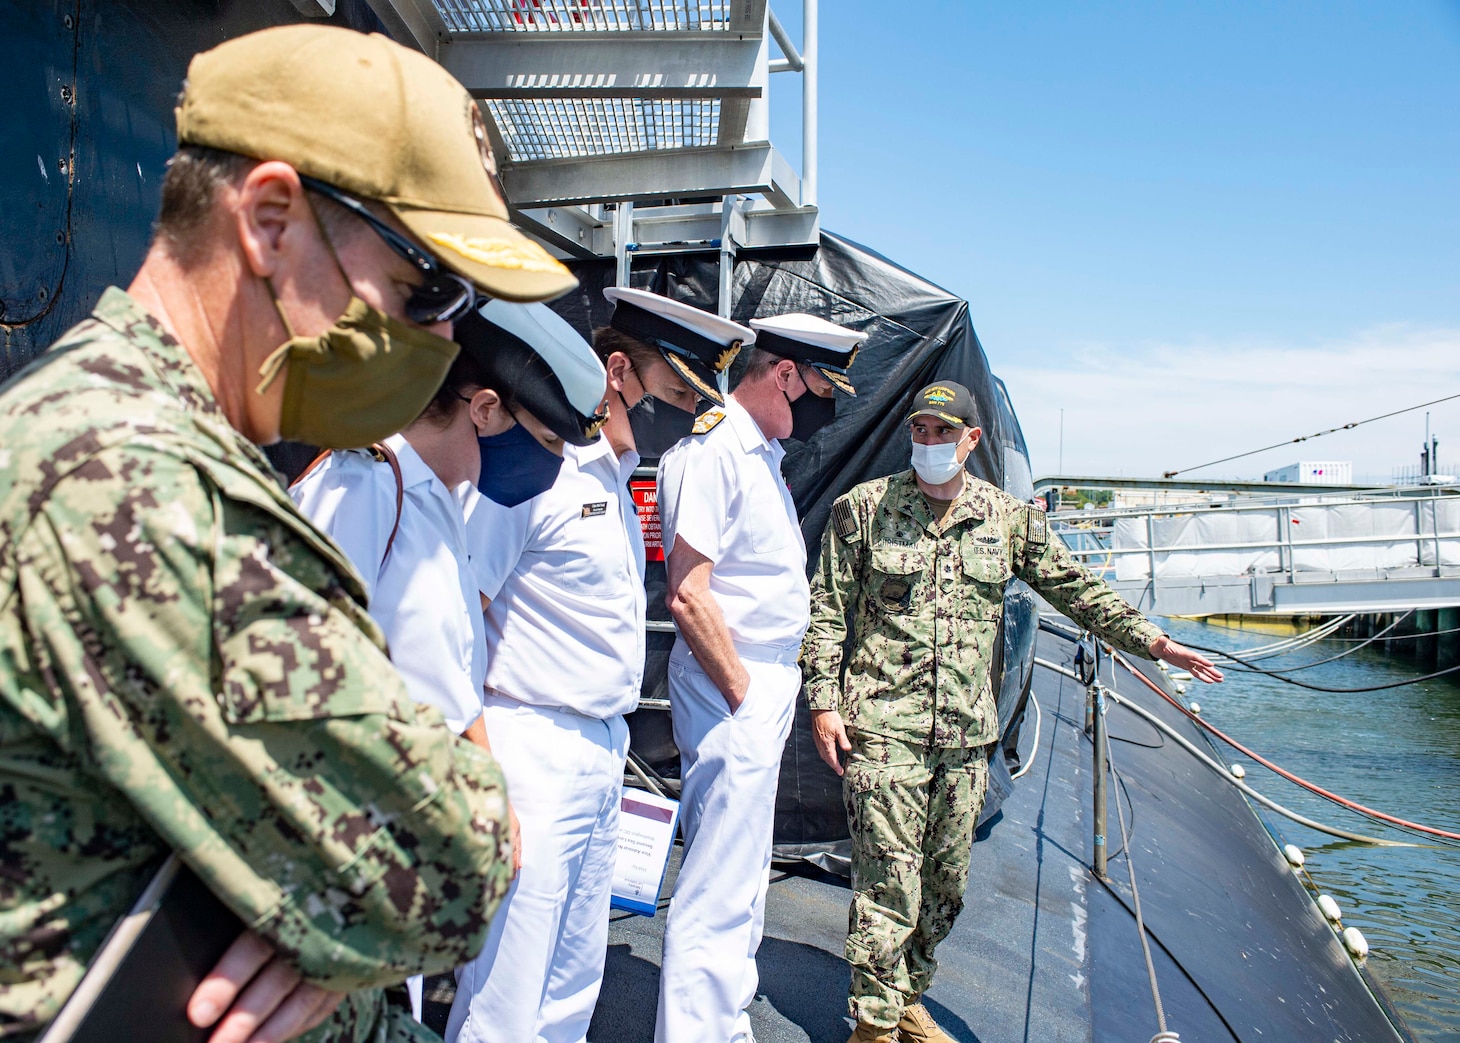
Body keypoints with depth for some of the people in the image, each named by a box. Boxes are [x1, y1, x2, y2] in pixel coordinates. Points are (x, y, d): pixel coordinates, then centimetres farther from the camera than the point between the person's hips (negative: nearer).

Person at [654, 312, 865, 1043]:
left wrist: (774, 690, 13)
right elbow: (688, 596, -22)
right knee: (718, 895, -5)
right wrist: (743, 697, -16)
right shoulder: (713, 452, -16)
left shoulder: (763, 451, 15)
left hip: (766, 683, 10)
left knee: (743, 881, 21)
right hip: (734, 688, -10)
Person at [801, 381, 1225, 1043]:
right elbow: (826, 611, 1)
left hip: (966, 737, 4)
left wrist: (1152, 641, 10)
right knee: (890, 883, -5)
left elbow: (1074, 588, 14)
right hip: (883, 728, -4)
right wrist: (824, 702, -5)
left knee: (946, 884, 13)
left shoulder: (1008, 517, 8)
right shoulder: (864, 507, 0)